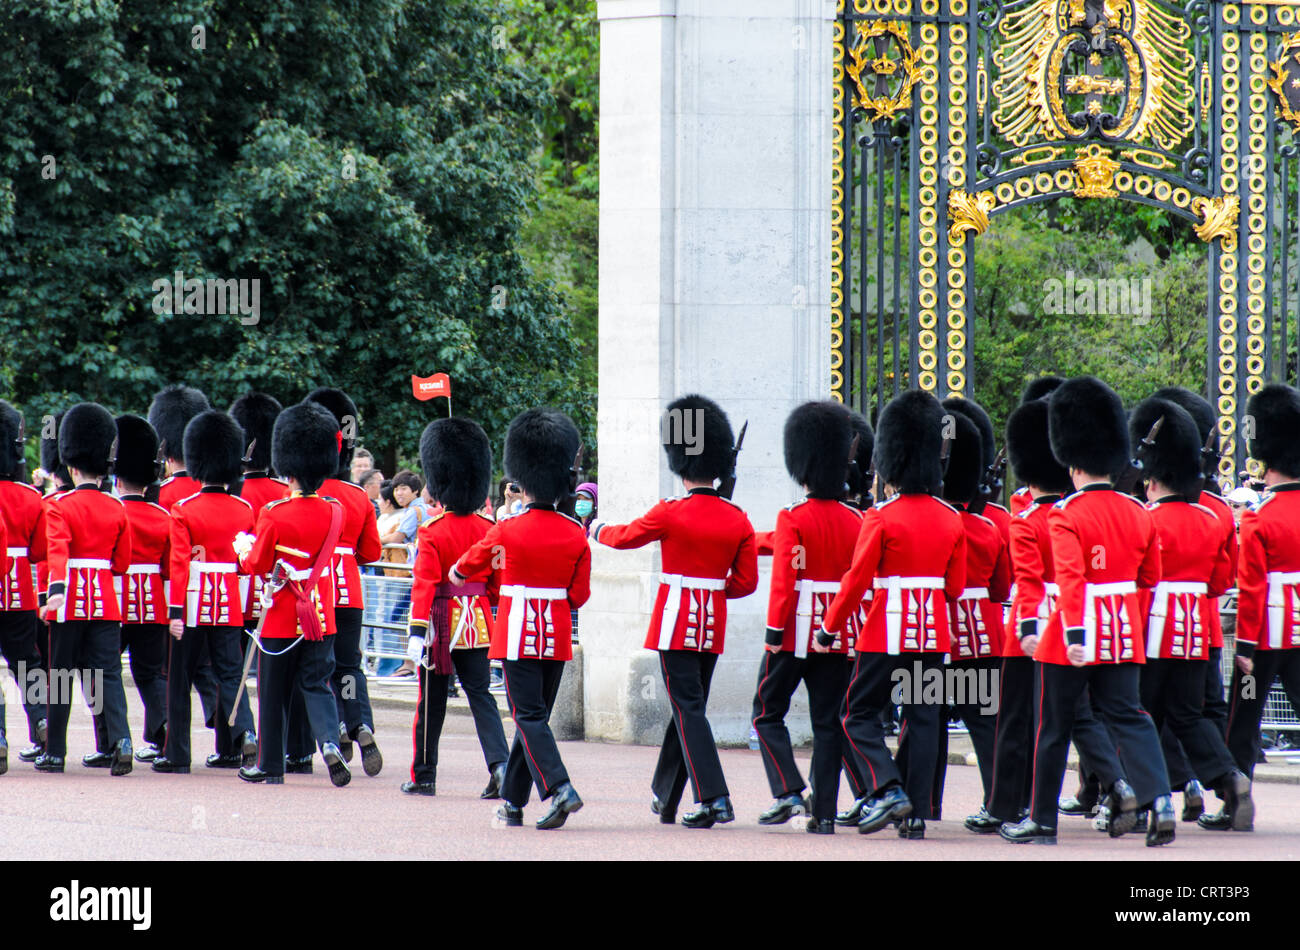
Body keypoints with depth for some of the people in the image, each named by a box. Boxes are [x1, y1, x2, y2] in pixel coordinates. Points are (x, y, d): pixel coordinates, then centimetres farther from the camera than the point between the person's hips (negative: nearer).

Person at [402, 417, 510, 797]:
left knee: (431, 702, 7)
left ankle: (424, 776, 15)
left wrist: (417, 634, -20)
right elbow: (498, 583, 9)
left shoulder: (433, 533, -13)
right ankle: (500, 763, -14)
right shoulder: (488, 530, 3)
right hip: (478, 624, 4)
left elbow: (425, 585, -18)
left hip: (442, 623, -4)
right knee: (480, 695, 5)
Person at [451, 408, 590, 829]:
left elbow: (462, 571, 7)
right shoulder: (576, 535, -2)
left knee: (529, 717, -4)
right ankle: (512, 802, 18)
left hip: (518, 634, -4)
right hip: (558, 638, 4)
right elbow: (580, 594, 5)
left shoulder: (506, 532, -10)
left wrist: (456, 574, 30)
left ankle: (559, 789, -23)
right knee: (535, 715, 12)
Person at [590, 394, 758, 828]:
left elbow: (623, 537, 5)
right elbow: (746, 582, 3)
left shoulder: (670, 513, -13)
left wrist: (598, 528, 26)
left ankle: (713, 799, -18)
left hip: (677, 619, -5)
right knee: (687, 706, 16)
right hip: (714, 626, 5)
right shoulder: (737, 519, 0)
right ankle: (665, 797, 26)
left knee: (688, 709, -6)